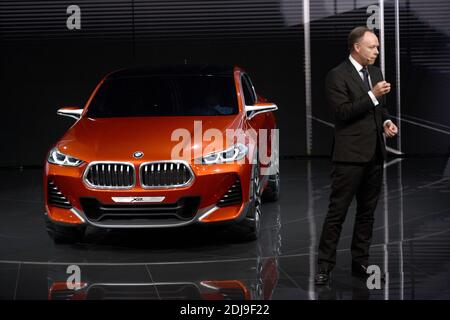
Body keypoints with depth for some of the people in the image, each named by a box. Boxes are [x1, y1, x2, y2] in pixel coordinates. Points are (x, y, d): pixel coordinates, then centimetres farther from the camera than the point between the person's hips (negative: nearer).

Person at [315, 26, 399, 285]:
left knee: (367, 212, 12)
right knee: (337, 212, -4)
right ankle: (325, 266, 0)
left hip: (375, 154, 7)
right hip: (350, 156, -7)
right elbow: (343, 112, -16)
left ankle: (360, 262, 20)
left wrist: (387, 121, 4)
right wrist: (372, 95, -20)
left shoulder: (376, 73, 14)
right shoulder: (337, 76, -9)